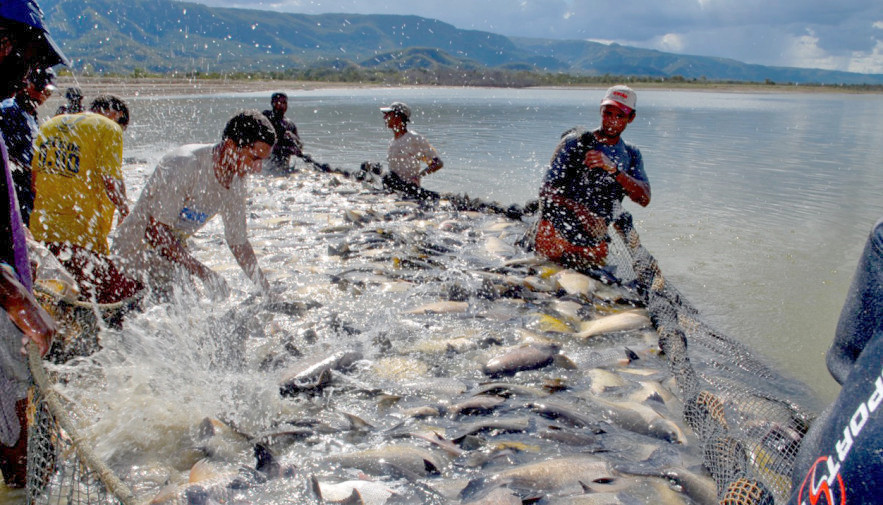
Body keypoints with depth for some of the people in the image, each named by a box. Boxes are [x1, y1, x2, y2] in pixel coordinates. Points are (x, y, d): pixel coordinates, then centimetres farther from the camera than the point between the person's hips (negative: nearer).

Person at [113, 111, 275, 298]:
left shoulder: (236, 181, -5)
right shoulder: (183, 165, -29)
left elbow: (239, 243, 5)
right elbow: (155, 233, -30)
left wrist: (266, 290, 1)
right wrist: (203, 273, -32)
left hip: (173, 253, 7)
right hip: (136, 252, -7)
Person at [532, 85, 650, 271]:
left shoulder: (631, 155, 12)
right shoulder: (575, 142, 0)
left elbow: (644, 199, -5)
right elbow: (547, 191, -7)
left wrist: (613, 169, -20)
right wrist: (581, 212, -22)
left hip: (595, 244, 4)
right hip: (556, 232, -4)